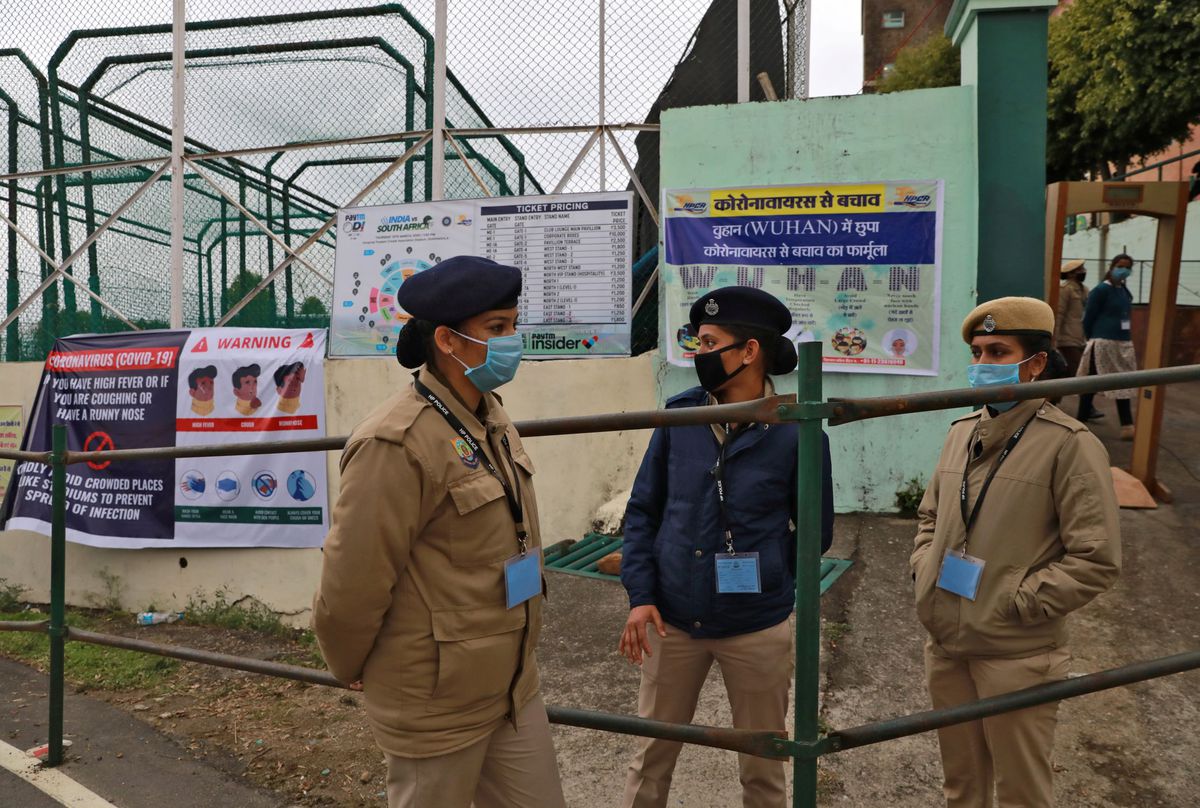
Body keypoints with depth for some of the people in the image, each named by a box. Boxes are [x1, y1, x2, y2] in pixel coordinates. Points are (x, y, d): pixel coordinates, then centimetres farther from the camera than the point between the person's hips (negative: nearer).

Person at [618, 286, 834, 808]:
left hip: (758, 629, -2)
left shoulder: (796, 431, -11)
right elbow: (643, 510, 2)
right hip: (672, 620, 2)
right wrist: (640, 594, -6)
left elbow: (817, 531, 1)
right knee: (652, 756, 16)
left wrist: (759, 581, 4)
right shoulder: (678, 414, -4)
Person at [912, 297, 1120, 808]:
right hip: (946, 646, 6)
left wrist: (1016, 602, -15)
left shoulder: (1068, 444, -13)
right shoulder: (962, 431, 8)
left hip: (1016, 656, -5)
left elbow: (1097, 559, -15)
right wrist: (923, 570, 5)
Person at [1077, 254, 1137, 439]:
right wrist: (1092, 339, 1)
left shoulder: (1125, 291, 13)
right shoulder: (1101, 289, -10)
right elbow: (1088, 318, -8)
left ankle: (1127, 427, 11)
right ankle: (1081, 423, 9)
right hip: (1103, 343, -8)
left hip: (1123, 343, 8)